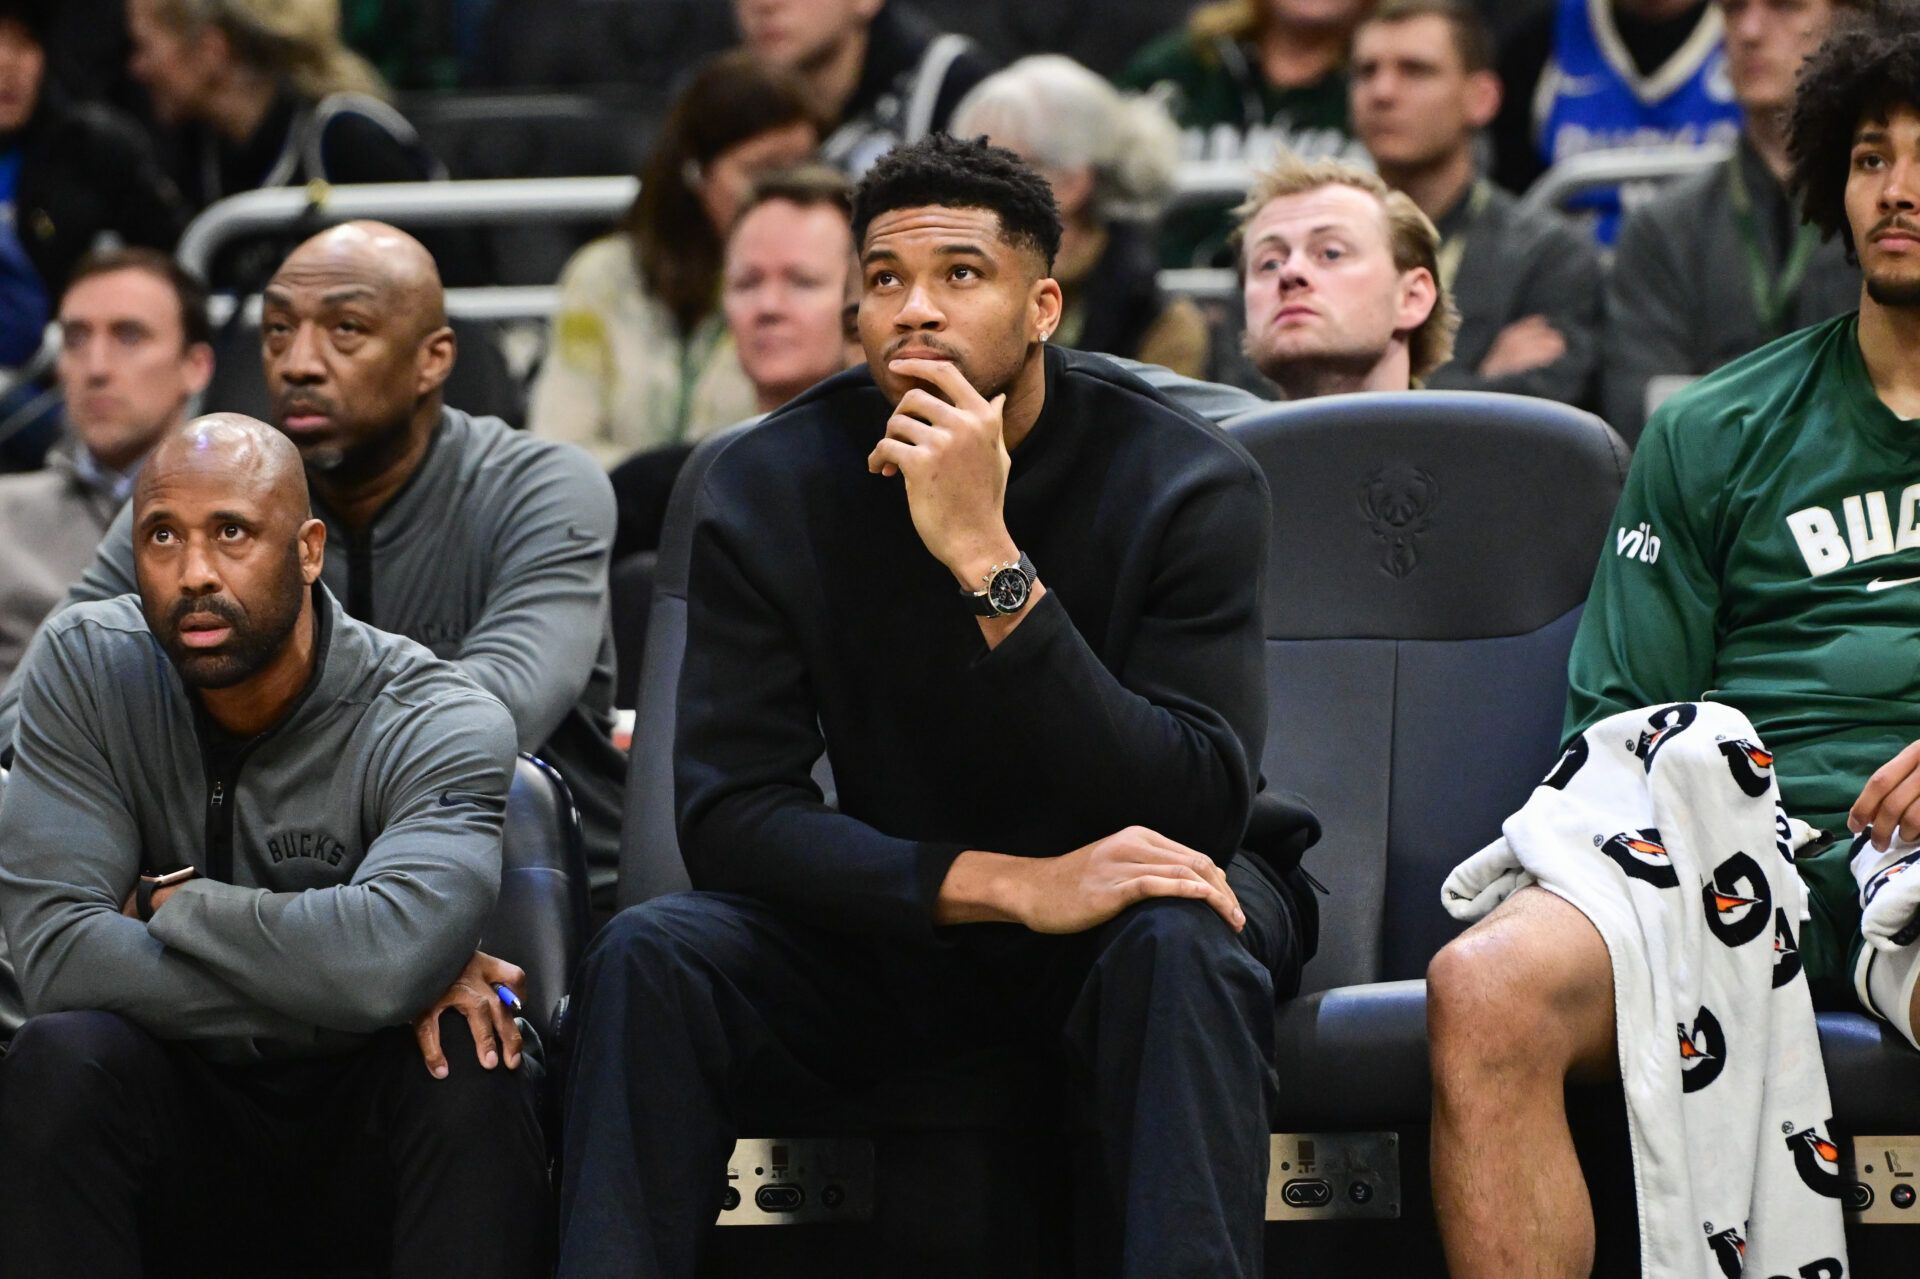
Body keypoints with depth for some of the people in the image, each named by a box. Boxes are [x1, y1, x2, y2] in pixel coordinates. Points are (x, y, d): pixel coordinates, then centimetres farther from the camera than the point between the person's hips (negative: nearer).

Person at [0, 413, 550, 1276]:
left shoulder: (443, 726, -16)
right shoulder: (86, 670, -9)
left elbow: (391, 955, -36)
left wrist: (172, 903, -19)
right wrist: (336, 987, -26)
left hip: (369, 1126, -2)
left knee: (468, 1076, -33)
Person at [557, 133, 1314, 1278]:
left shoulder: (1189, 482, -16)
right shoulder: (772, 487, -9)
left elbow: (1192, 808, -26)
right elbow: (729, 809, -15)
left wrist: (988, 561, -35)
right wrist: (1006, 884, -30)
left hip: (1116, 907, -2)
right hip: (903, 917, 2)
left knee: (1178, 945, -38)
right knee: (649, 960, -25)